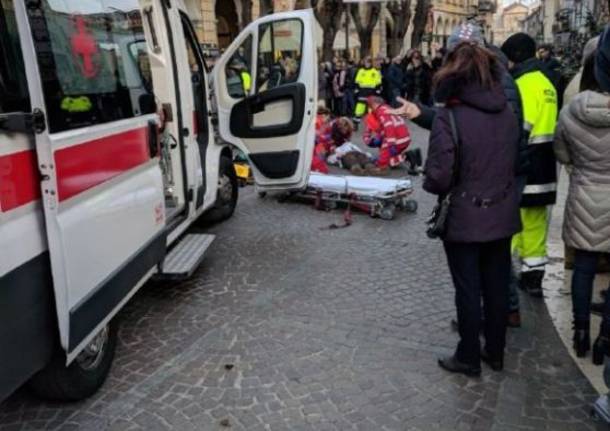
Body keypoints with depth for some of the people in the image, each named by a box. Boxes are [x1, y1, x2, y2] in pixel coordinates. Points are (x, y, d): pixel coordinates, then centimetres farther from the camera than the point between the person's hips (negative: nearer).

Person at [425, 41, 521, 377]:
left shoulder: (449, 116, -18)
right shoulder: (507, 112, 0)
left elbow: (439, 175, -19)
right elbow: (514, 159, 10)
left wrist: (433, 185, 1)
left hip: (464, 219, -5)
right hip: (502, 214, 6)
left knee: (468, 290, 8)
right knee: (497, 287, 16)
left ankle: (468, 358, 23)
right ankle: (495, 353, 32)